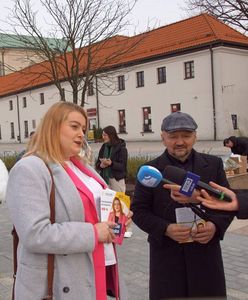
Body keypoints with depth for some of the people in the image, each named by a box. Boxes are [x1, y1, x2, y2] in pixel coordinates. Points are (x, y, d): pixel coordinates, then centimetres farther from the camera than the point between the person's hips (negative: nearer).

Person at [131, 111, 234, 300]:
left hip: (205, 251, 2)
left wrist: (216, 225, -12)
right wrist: (165, 229, -17)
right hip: (166, 254, -1)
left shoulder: (213, 165, 4)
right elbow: (139, 210, -1)